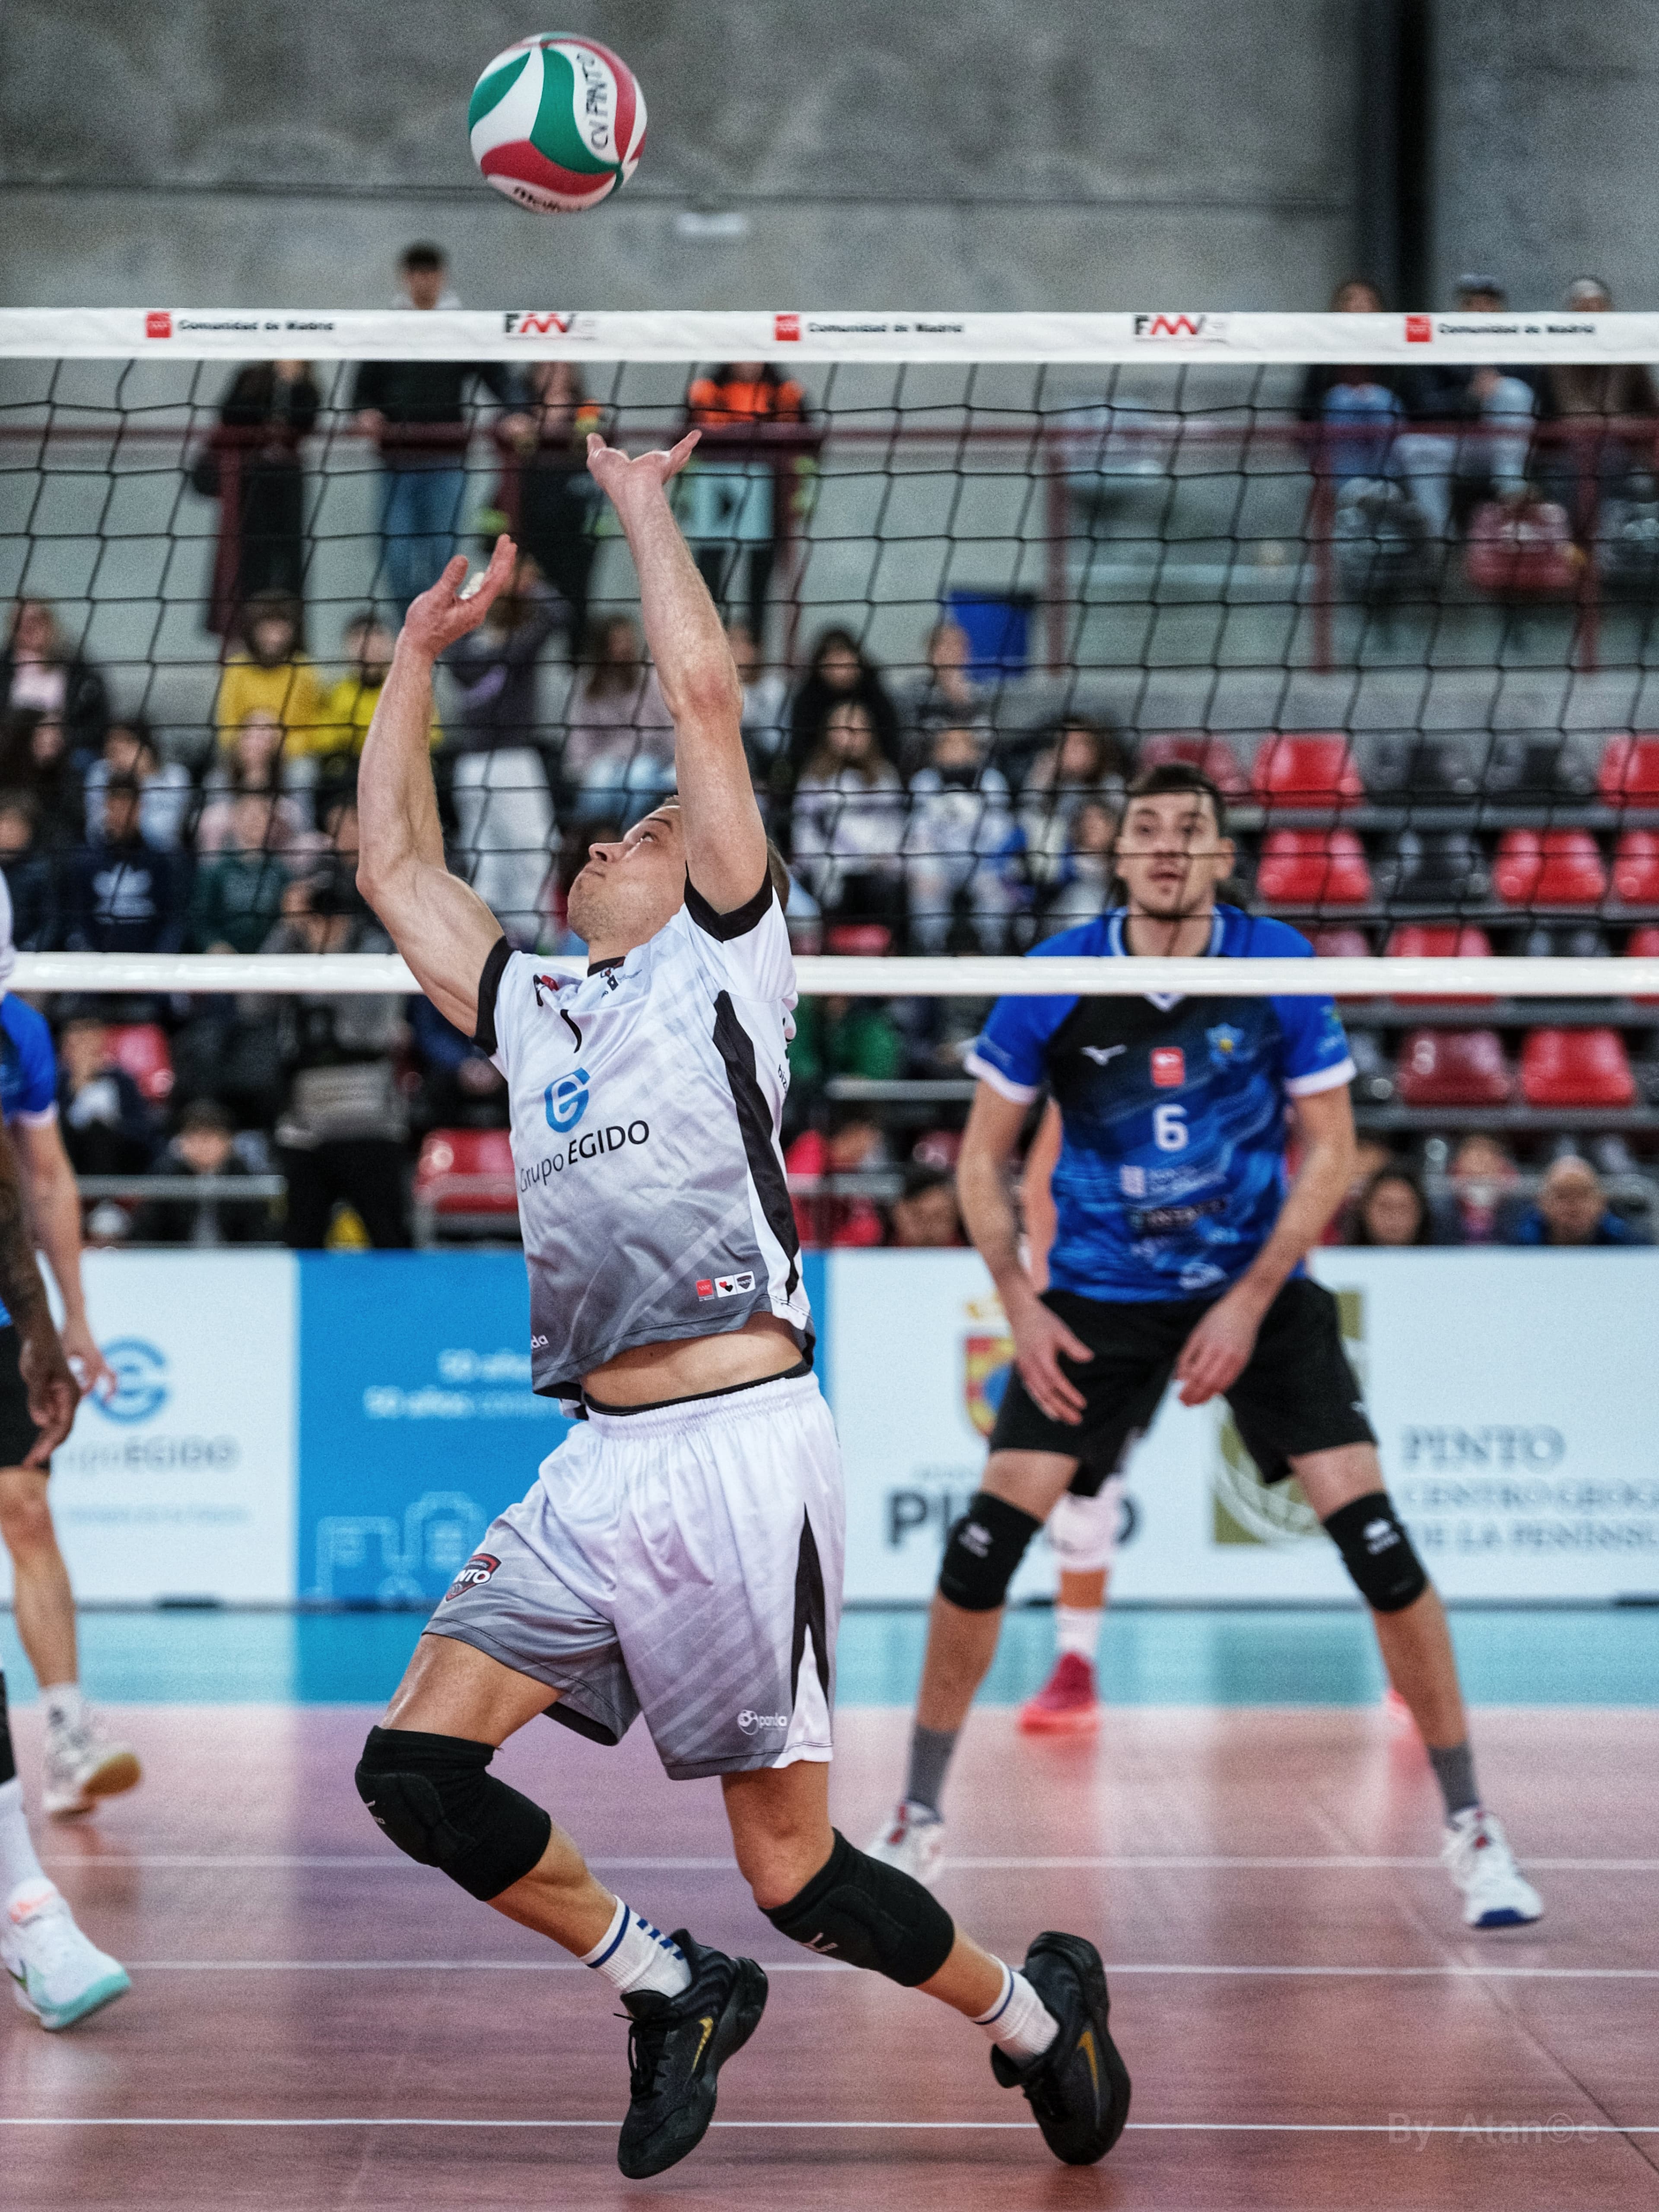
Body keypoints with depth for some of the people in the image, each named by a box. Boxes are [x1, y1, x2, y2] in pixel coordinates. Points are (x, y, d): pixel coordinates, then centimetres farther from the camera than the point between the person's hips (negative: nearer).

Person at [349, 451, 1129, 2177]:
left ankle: (1039, 2014, 22)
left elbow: (704, 698, 0)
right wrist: (420, 648, 32)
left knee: (794, 1872, -3)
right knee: (415, 1768, -8)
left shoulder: (722, 961, 7)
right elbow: (392, 861, 31)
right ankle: (673, 1991, 11)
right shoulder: (529, 1010, 23)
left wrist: (644, 507, 9)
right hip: (597, 1467, 6)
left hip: (737, 1449, -6)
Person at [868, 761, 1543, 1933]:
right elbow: (983, 1154, 2)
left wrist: (1249, 1301, -13)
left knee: (1376, 1537, -12)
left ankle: (1471, 1826, 3)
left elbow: (1330, 1148, -4)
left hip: (1259, 1289, 0)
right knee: (987, 1538, -11)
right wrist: (1021, 1304, -9)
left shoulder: (1280, 967, -10)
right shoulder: (1055, 983, -9)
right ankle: (918, 1820, 7)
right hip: (1100, 1298, 1)